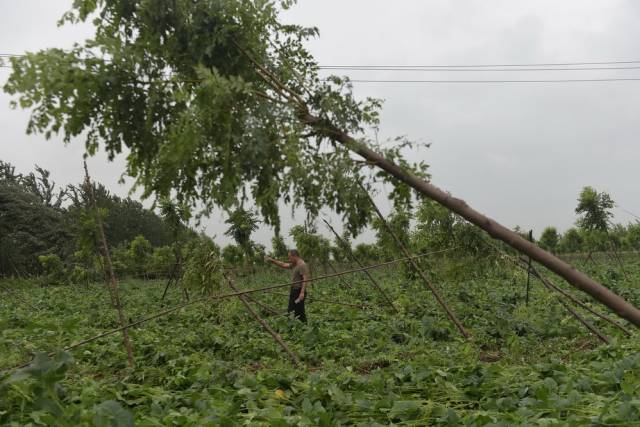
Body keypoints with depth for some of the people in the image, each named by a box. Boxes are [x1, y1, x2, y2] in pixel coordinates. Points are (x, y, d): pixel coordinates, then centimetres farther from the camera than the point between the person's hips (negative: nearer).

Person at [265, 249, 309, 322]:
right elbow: (283, 265, 23)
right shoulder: (294, 264, 14)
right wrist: (272, 261, 16)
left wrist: (302, 293, -28)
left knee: (299, 313, -9)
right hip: (294, 291, 10)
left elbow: (305, 279, -23)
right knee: (291, 311, 13)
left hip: (299, 292, -10)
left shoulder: (302, 265, -16)